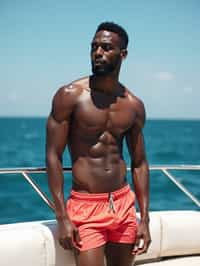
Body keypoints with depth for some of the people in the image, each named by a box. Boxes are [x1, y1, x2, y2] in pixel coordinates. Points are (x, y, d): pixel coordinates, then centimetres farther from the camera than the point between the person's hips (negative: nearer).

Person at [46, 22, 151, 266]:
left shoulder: (134, 106, 5)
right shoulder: (69, 96, -7)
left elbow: (139, 163, 10)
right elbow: (53, 156, -9)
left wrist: (144, 219, 5)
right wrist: (62, 217, -14)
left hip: (124, 204, 4)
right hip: (85, 205, -4)